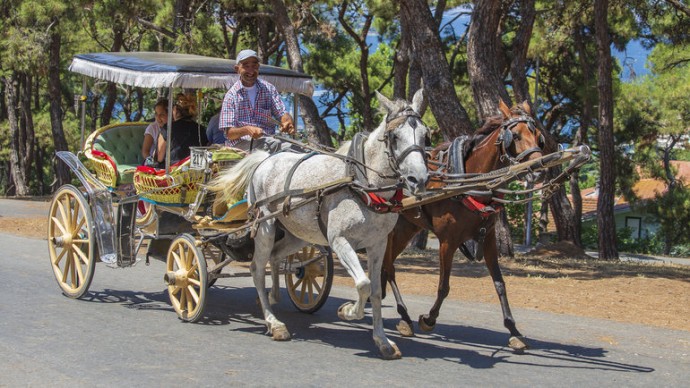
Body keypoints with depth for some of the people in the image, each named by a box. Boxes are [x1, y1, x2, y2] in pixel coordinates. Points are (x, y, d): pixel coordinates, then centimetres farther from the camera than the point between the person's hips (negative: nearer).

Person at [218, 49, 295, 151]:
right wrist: (247, 130, -24)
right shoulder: (231, 95, 6)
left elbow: (281, 113, 6)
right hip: (241, 143, -4)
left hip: (268, 140, 4)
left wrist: (288, 122, -20)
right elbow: (229, 133, -2)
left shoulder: (268, 89, 14)